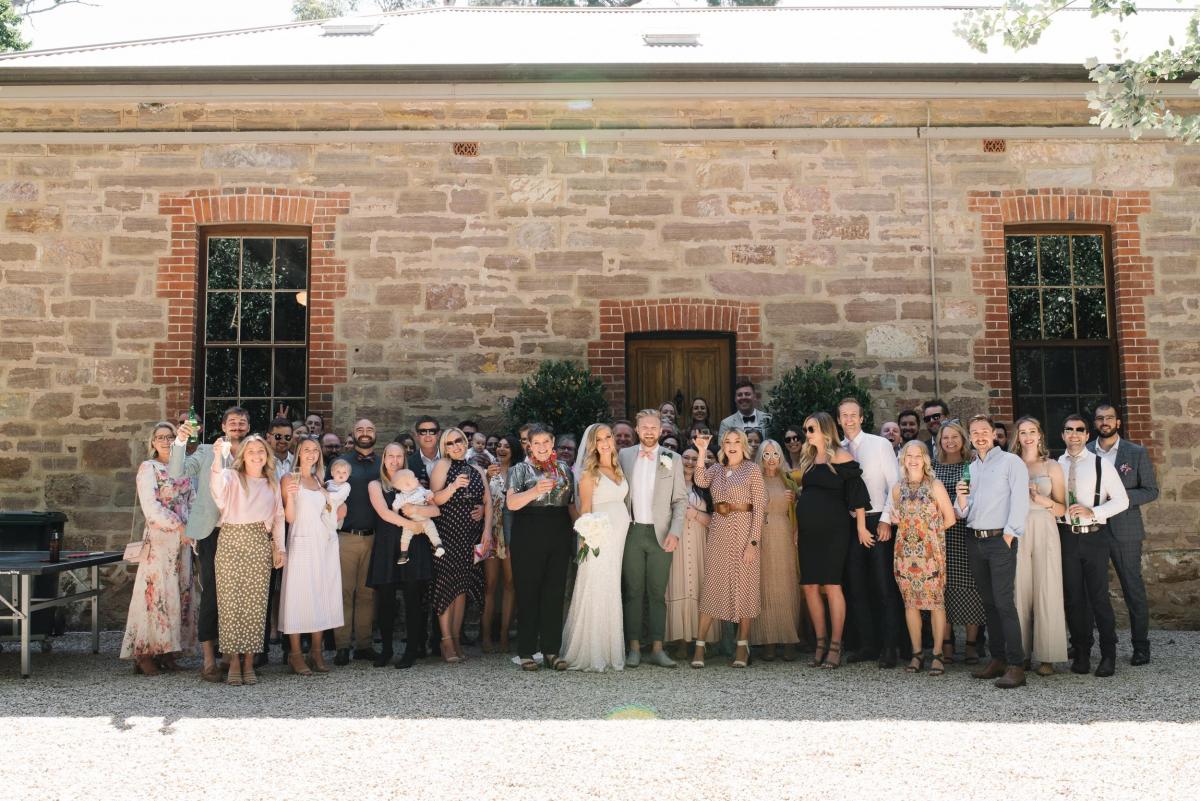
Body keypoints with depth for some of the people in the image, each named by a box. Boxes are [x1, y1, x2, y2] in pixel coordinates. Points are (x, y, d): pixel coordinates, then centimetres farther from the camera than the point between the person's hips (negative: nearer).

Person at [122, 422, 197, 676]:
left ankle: (167, 651, 12)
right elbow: (151, 507, -10)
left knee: (180, 591, 5)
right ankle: (144, 654, 1)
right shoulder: (148, 468, -2)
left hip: (182, 539, 6)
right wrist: (179, 526, -13)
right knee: (155, 591, -6)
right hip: (158, 537, -6)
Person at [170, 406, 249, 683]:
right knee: (211, 593, -4)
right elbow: (176, 474, -3)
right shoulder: (206, 452, 8)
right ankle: (209, 659, 0)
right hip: (211, 532, -2)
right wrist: (180, 441, -14)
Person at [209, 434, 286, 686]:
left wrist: (280, 547, 9)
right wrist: (218, 458, -33)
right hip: (231, 542, -3)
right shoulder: (232, 476, 3)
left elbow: (278, 518, 17)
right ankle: (234, 663, 5)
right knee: (231, 601, -3)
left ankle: (249, 663, 9)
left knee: (256, 603, 2)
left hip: (260, 546, 3)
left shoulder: (272, 484, 16)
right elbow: (218, 489, -20)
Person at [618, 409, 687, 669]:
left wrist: (675, 532, -8)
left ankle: (657, 649, 8)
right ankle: (634, 648, 11)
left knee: (658, 594, 3)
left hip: (661, 535, -1)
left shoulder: (673, 459, 5)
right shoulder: (624, 456, 7)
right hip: (632, 532, 1)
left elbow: (680, 499, 2)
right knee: (633, 592, 4)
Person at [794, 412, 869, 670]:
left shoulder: (840, 456, -5)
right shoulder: (807, 459, 15)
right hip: (808, 531, 7)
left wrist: (860, 526, -11)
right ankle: (821, 642, 13)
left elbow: (856, 491, -8)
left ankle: (835, 646, 1)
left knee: (831, 584, -7)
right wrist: (798, 529, 16)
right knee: (810, 586, 4)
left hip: (833, 530, -7)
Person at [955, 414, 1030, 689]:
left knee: (1004, 601, -12)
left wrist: (1009, 535, -14)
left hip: (1000, 540, -6)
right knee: (988, 602, 9)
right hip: (974, 540, 6)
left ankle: (1016, 666, -10)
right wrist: (961, 499, -5)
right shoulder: (970, 469, 17)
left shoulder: (1010, 462, -1)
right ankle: (998, 659, 16)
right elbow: (962, 513, 17)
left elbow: (1020, 502, -9)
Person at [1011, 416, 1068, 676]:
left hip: (1044, 531, 0)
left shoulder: (1052, 467, 9)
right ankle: (1021, 654, 8)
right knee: (1020, 592, 0)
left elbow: (1062, 509, 6)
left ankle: (1047, 656, 3)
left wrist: (1043, 500, -11)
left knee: (1046, 593, -3)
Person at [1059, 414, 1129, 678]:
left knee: (1099, 597, -1)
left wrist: (1092, 511, -14)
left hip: (1094, 537, -2)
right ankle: (1081, 653, 19)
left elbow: (1122, 500, -3)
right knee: (1074, 598, 8)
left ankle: (1108, 655, 12)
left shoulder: (1101, 464, 0)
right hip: (1066, 537, 2)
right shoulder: (1055, 465, 7)